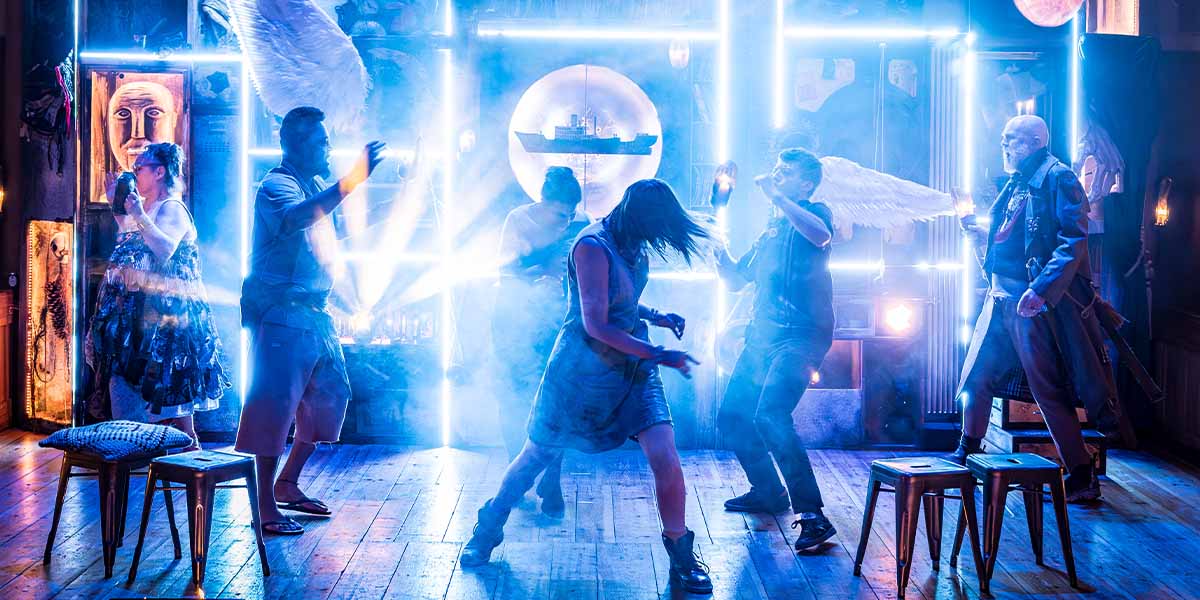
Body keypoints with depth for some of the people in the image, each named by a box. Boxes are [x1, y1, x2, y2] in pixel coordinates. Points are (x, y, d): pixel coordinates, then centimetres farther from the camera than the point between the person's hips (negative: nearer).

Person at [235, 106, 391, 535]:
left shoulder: (317, 186, 16)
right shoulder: (276, 186, -11)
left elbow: (340, 228, 33)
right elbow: (296, 219, -35)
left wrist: (384, 210, 22)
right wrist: (352, 181, -42)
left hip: (313, 311, 9)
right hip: (279, 312, -9)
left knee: (330, 395, 12)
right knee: (275, 402, -7)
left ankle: (287, 484, 25)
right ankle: (266, 506, 1)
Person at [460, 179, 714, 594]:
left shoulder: (635, 244, 2)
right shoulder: (593, 246, -22)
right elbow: (596, 324, -25)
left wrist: (657, 317, 1)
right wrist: (656, 355, -25)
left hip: (633, 367, 6)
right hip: (583, 370, -6)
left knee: (665, 457, -7)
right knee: (537, 455, 10)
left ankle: (681, 558, 10)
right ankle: (489, 528, 34)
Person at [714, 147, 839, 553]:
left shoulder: (814, 212, -1)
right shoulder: (771, 229, 21)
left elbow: (821, 235, -27)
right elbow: (735, 278, 23)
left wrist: (776, 196, -24)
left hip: (801, 336, -9)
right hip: (763, 336, 9)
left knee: (770, 416, -26)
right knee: (732, 417, 12)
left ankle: (812, 516, -24)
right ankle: (768, 491, 31)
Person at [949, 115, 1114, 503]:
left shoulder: (1057, 179, -10)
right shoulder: (1016, 184, 18)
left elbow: (1074, 241, -19)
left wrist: (1040, 289, -27)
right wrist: (982, 233, 9)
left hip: (1033, 301, -9)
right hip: (1001, 297, 9)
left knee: (1048, 389, -6)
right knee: (975, 374, 14)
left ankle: (1083, 477, 3)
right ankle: (968, 453, 31)